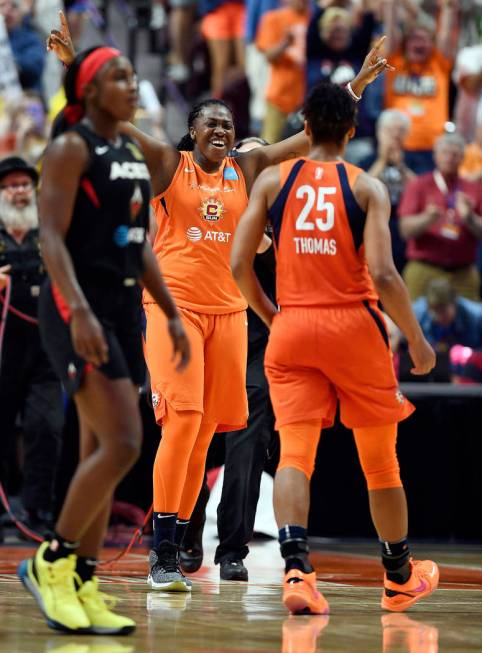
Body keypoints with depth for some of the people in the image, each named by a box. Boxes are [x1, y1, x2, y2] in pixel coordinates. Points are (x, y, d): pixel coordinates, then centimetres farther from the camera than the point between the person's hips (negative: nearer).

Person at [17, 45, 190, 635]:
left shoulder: (133, 156, 17)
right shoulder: (71, 149, -8)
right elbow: (51, 236, -16)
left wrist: (171, 314, 16)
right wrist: (79, 311, -27)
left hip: (124, 308, 8)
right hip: (77, 308, -8)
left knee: (100, 452, 7)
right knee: (122, 444, -17)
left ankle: (81, 584, 10)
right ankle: (50, 561, -4)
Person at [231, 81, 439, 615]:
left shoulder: (272, 180, 3)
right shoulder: (367, 188, -3)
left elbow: (239, 264, -1)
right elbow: (382, 275, -14)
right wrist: (416, 339, -2)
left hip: (291, 328, 1)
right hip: (354, 328, -1)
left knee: (293, 452, -5)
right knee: (379, 460, 13)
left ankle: (296, 570, -27)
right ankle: (399, 578, 27)